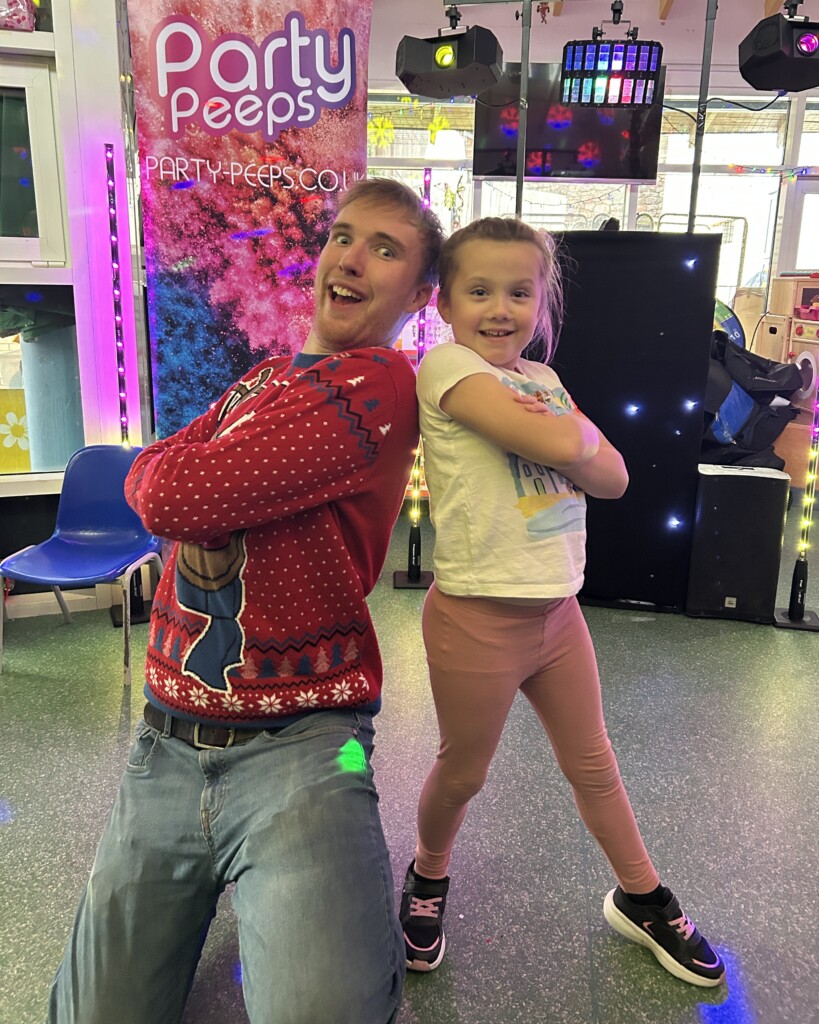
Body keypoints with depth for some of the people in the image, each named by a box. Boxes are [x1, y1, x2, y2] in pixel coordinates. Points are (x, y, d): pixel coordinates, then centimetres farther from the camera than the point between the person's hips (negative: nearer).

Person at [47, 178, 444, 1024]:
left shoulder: (378, 385, -12)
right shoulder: (265, 376, 15)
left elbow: (170, 493, -18)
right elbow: (147, 476, 7)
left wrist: (178, 482, 3)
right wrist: (199, 512, -12)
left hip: (296, 747, -6)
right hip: (164, 746, 6)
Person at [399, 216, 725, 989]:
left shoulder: (544, 380, 9)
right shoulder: (447, 364, -13)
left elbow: (612, 477, 2)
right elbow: (558, 445, -25)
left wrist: (568, 435, -14)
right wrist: (575, 431, -4)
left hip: (557, 609, 6)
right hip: (478, 616, -6)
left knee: (593, 764, 21)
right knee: (463, 772, 15)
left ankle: (642, 899, 43)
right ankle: (428, 876, 45)